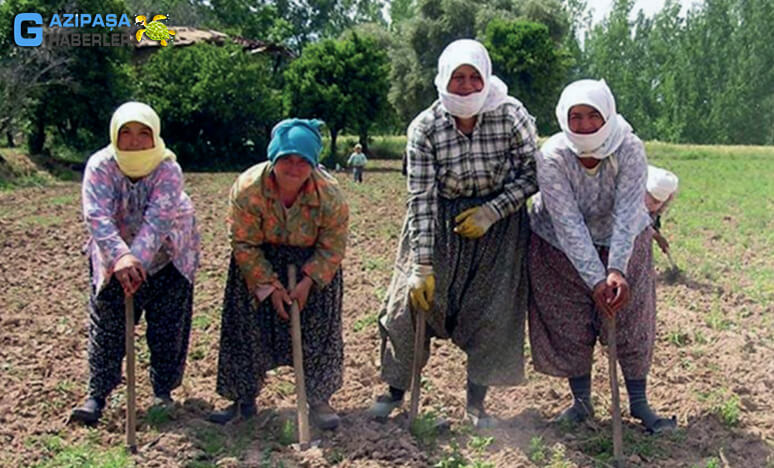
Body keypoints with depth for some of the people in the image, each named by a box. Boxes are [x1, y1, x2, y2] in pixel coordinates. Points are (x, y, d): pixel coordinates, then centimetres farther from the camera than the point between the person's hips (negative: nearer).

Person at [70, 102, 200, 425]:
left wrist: (138, 258, -50)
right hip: (113, 256, 1)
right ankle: (97, 395, 9)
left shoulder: (168, 169, -24)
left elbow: (158, 219, -36)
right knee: (105, 325, 1)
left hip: (168, 256, -1)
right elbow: (97, 216, -34)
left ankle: (163, 392, 18)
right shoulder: (100, 166, -21)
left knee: (168, 327, 3)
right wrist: (121, 256, -50)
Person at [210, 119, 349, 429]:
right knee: (246, 328, 1)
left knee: (319, 330, -2)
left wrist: (307, 282, -25)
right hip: (259, 260, 0)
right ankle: (243, 399, 17)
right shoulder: (247, 188, -29)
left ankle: (319, 400, 14)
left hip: (312, 262, 0)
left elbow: (333, 248, -15)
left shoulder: (329, 194, -28)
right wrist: (270, 286, -20)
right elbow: (243, 244, -19)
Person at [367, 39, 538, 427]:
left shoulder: (512, 116, -15)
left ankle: (475, 404, 17)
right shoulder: (425, 128, -16)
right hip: (439, 223, 0)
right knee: (411, 301, -2)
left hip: (498, 220, 0)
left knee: (493, 313, 0)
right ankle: (396, 390, 20)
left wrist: (493, 211, -19)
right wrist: (422, 265, -21)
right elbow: (421, 198, -17)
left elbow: (531, 174, -5)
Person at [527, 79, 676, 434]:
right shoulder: (551, 157, -28)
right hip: (560, 247, -1)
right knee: (569, 325, 3)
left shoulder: (630, 149, -25)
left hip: (621, 242, 1)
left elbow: (627, 213, -33)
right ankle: (581, 401, 21)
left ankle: (639, 403, 18)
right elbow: (568, 225, -32)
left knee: (631, 320, 3)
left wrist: (616, 270, -46)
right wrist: (596, 279, -38)